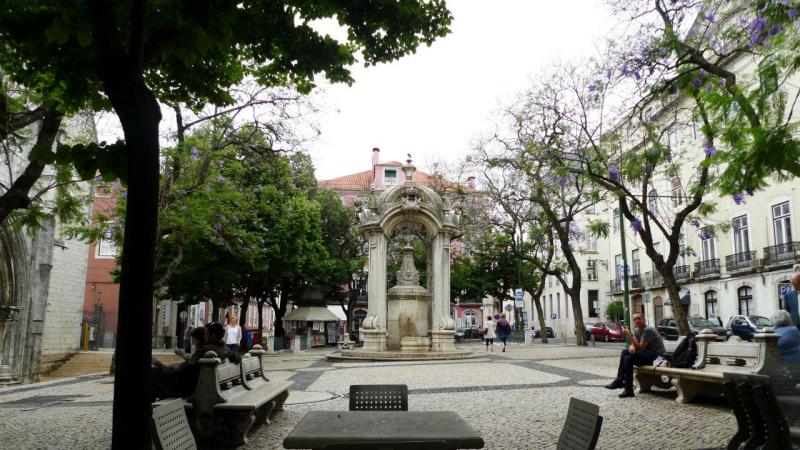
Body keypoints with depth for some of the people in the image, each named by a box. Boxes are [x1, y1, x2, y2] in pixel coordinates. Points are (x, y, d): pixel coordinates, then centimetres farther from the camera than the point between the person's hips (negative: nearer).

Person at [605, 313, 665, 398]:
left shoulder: (648, 330, -18)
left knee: (628, 358, -23)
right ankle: (619, 381, -7)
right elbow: (633, 344, 4)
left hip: (656, 355, -9)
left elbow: (640, 347, -21)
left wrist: (629, 334, -22)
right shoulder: (637, 330, 10)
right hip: (646, 353, 9)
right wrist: (631, 346, -21)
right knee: (625, 352, -4)